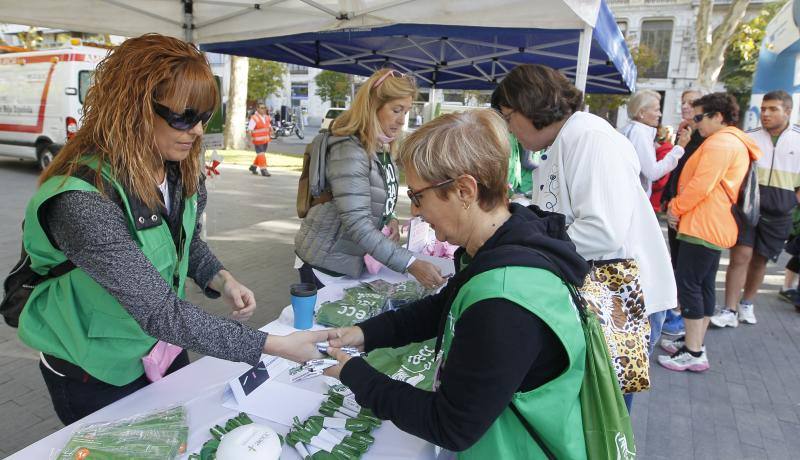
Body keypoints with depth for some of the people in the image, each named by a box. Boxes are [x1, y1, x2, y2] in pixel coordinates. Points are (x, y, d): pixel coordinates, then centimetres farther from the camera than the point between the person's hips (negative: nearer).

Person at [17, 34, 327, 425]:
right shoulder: (83, 200, -35)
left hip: (163, 347, 7)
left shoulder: (180, 171, -10)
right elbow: (159, 311, -37)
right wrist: (276, 346, -37)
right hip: (95, 377, -6)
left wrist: (222, 280, -14)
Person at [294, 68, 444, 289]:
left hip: (355, 260, 8)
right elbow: (357, 222, -30)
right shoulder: (348, 151, -23)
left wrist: (390, 219, -4)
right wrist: (410, 264, -34)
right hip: (326, 263, -8)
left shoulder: (382, 147, 5)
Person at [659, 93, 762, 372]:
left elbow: (700, 185, -21)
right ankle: (694, 342, 20)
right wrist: (680, 208, 12)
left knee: (688, 284, -9)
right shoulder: (737, 143, 20)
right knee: (704, 285, 13)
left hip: (702, 226, -11)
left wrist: (675, 208, -8)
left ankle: (693, 353, -5)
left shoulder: (720, 142, -14)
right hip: (716, 227, 11)